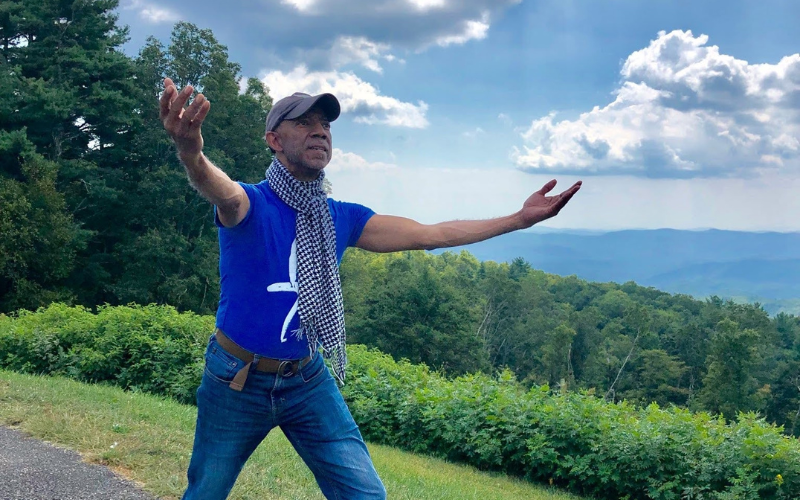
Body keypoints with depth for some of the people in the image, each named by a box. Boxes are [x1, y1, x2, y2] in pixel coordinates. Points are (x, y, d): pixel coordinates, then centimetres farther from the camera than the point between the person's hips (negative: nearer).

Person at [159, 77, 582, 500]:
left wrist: (520, 219, 1)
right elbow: (220, 190, -43)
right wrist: (191, 154, -68)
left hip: (308, 380, 4)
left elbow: (432, 234, 2)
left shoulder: (342, 218, -2)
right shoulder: (251, 204, -19)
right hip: (237, 380, -4)